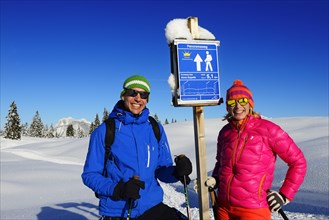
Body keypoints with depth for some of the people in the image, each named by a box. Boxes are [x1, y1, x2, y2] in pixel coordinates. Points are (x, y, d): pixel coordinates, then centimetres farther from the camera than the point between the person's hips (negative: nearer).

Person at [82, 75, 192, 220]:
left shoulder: (156, 129, 3)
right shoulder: (104, 131, -6)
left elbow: (161, 171, 7)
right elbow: (90, 174, -4)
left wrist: (177, 171, -15)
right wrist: (118, 189, -21)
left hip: (152, 207, 2)